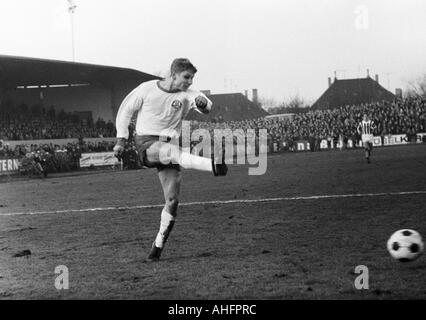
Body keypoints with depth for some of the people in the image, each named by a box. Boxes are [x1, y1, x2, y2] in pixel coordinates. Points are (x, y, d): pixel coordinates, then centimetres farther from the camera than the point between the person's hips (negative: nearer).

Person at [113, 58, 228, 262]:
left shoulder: (187, 95, 1)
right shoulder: (147, 89, -2)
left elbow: (206, 107, -19)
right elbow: (125, 110, 9)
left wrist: (203, 104, -43)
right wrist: (121, 140, 3)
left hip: (168, 147, 4)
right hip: (146, 144, -4)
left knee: (172, 201, -6)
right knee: (173, 150, -38)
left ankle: (159, 245, 9)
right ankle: (213, 165, -62)